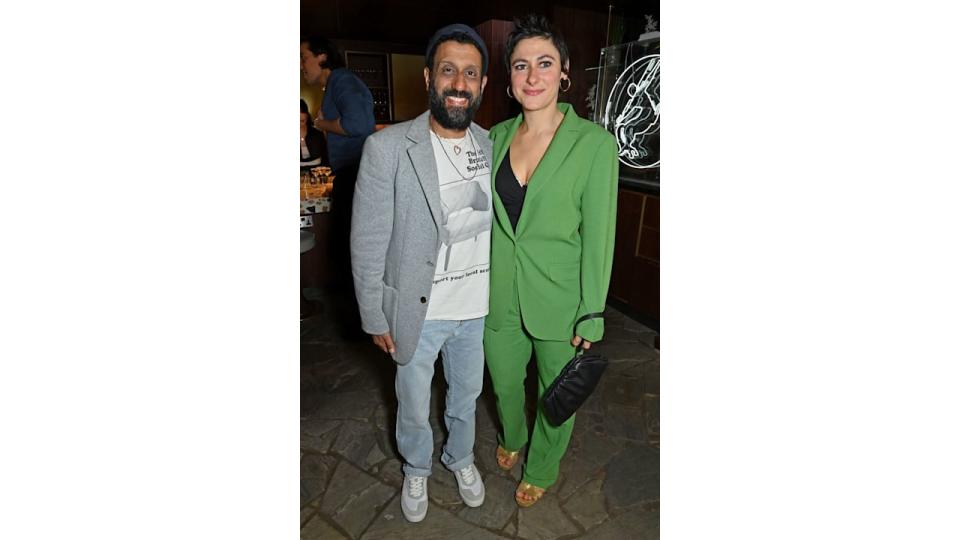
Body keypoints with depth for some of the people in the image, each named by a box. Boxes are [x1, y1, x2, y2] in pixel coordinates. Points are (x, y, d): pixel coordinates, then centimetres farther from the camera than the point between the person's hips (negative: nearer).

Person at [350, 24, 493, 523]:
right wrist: (376, 318, -9)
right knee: (414, 407, 20)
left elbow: (498, 225, 6)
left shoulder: (492, 147, -3)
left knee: (466, 395, 25)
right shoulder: (387, 148, -17)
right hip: (417, 312, -3)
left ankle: (461, 458, 55)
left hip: (477, 310, 4)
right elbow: (368, 244, -13)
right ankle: (416, 469, 51)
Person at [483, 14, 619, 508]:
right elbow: (486, 219, 7)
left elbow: (598, 236, -12)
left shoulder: (594, 142, -13)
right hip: (500, 296, 4)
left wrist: (591, 316, -11)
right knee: (504, 383, 23)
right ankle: (511, 439, 56)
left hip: (558, 300, -3)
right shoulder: (497, 137, 0)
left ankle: (541, 468, 46)